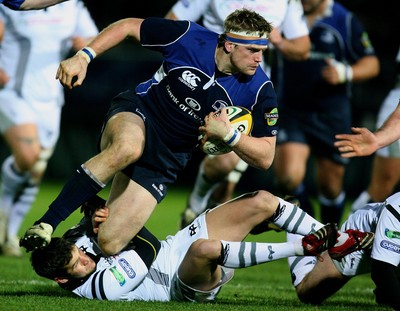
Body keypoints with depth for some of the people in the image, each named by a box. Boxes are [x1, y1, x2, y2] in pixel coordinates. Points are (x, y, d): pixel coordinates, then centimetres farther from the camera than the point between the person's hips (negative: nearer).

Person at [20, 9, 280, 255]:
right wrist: (84, 56, -14)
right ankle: (44, 225, -33)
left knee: (109, 243, -12)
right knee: (128, 148, -43)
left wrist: (229, 134, -27)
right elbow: (128, 26, -5)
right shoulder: (189, 37, -19)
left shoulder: (259, 89, -15)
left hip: (167, 159, 2)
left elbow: (265, 157, -10)